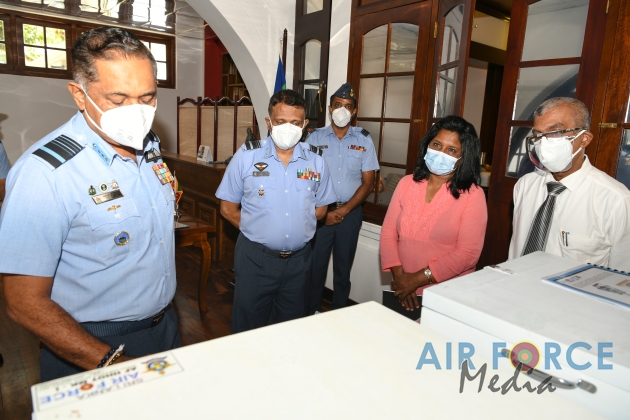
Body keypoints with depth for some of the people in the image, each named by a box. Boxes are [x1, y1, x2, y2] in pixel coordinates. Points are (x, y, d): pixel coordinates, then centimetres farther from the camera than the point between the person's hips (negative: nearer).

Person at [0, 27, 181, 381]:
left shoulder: (150, 146, -2)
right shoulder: (45, 173, -24)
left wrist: (165, 305, 12)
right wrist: (112, 364, -27)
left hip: (165, 325, 7)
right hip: (90, 349, -6)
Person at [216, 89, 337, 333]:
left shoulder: (316, 160, -1)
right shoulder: (247, 156, -7)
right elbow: (228, 208, -2)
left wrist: (297, 229, 0)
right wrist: (256, 230, -4)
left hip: (299, 259, 3)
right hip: (255, 258, -2)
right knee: (248, 326, 13)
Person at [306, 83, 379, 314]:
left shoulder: (364, 140, 1)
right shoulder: (315, 137, -1)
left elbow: (367, 182, 0)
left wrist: (344, 210, -10)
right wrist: (324, 211, -9)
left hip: (350, 212, 1)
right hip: (320, 211, 0)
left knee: (343, 265, 12)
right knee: (316, 263, 7)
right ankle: (312, 310, 25)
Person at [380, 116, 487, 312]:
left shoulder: (473, 195, -9)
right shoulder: (407, 183, 3)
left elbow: (467, 253, -16)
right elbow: (388, 233, 0)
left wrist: (417, 279, -17)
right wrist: (399, 275, -12)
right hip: (401, 291, 4)